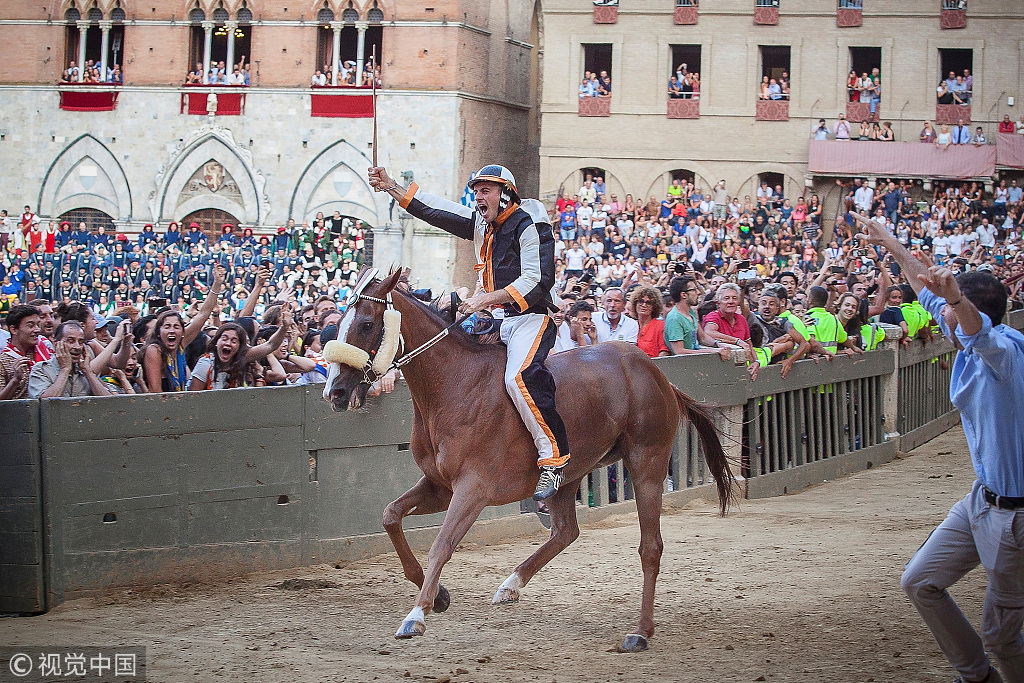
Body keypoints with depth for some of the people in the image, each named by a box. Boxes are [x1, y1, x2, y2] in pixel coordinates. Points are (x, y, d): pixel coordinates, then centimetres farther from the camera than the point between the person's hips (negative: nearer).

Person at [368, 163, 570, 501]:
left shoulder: (530, 226, -10)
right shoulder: (480, 223, 14)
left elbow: (537, 280, -20)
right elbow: (433, 210, 16)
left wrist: (486, 299, -24)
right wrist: (390, 186, 10)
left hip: (532, 317, -9)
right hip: (498, 321, 10)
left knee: (519, 377, -32)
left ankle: (554, 456, -28)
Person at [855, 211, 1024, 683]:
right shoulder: (969, 346, 7)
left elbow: (980, 329, -45)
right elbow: (930, 293, 23)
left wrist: (954, 296, -66)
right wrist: (890, 244, 30)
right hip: (982, 498, 10)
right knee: (919, 582, 14)